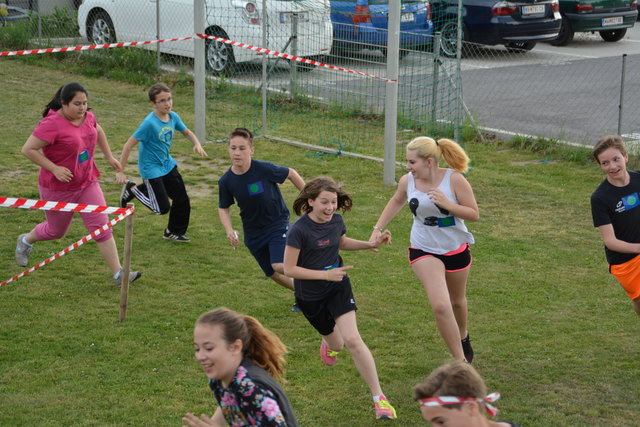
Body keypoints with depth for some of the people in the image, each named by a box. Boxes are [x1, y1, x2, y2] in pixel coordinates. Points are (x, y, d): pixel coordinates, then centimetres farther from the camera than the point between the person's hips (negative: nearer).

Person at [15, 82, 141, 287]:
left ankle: (118, 274, -5)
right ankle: (25, 241, 48)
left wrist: (109, 157, 17)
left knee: (102, 227, -5)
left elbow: (98, 131, 21)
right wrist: (54, 168, -28)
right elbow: (28, 149, -25)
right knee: (56, 231, 16)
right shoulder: (52, 124, -25)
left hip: (87, 183, 5)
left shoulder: (87, 116, -2)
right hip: (58, 189, -5)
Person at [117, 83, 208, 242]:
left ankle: (174, 232, 30)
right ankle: (132, 189, 16)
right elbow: (128, 145, -23)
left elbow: (187, 132, 15)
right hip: (151, 168, -7)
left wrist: (197, 144, -7)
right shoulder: (150, 123, -25)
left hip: (167, 164, 7)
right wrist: (120, 172, -24)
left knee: (182, 199, 7)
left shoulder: (173, 117, -5)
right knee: (162, 208, -5)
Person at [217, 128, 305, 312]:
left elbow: (291, 173, -5)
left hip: (278, 223, -4)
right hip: (253, 232, 4)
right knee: (273, 275, 13)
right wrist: (229, 231, -15)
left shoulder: (265, 169, -24)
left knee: (279, 265, -24)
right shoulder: (226, 181, -13)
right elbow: (223, 208, 3)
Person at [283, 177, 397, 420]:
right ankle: (329, 342, 59)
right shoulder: (299, 230, -23)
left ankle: (379, 398, -11)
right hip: (310, 297, -2)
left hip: (338, 288, 2)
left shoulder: (336, 221, -6)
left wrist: (371, 244, 3)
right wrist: (326, 274, -26)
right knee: (336, 344, 16)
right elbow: (289, 269, -21)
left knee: (352, 340, -16)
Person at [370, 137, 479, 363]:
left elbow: (474, 214, -15)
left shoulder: (454, 179, -19)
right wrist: (378, 228, 9)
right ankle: (460, 361, -10)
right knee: (440, 306, -20)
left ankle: (462, 336, 56)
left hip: (457, 250, 0)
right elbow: (397, 201, 13)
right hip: (424, 250, 0)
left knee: (457, 301, 23)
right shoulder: (407, 181, -10)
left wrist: (446, 204, -30)